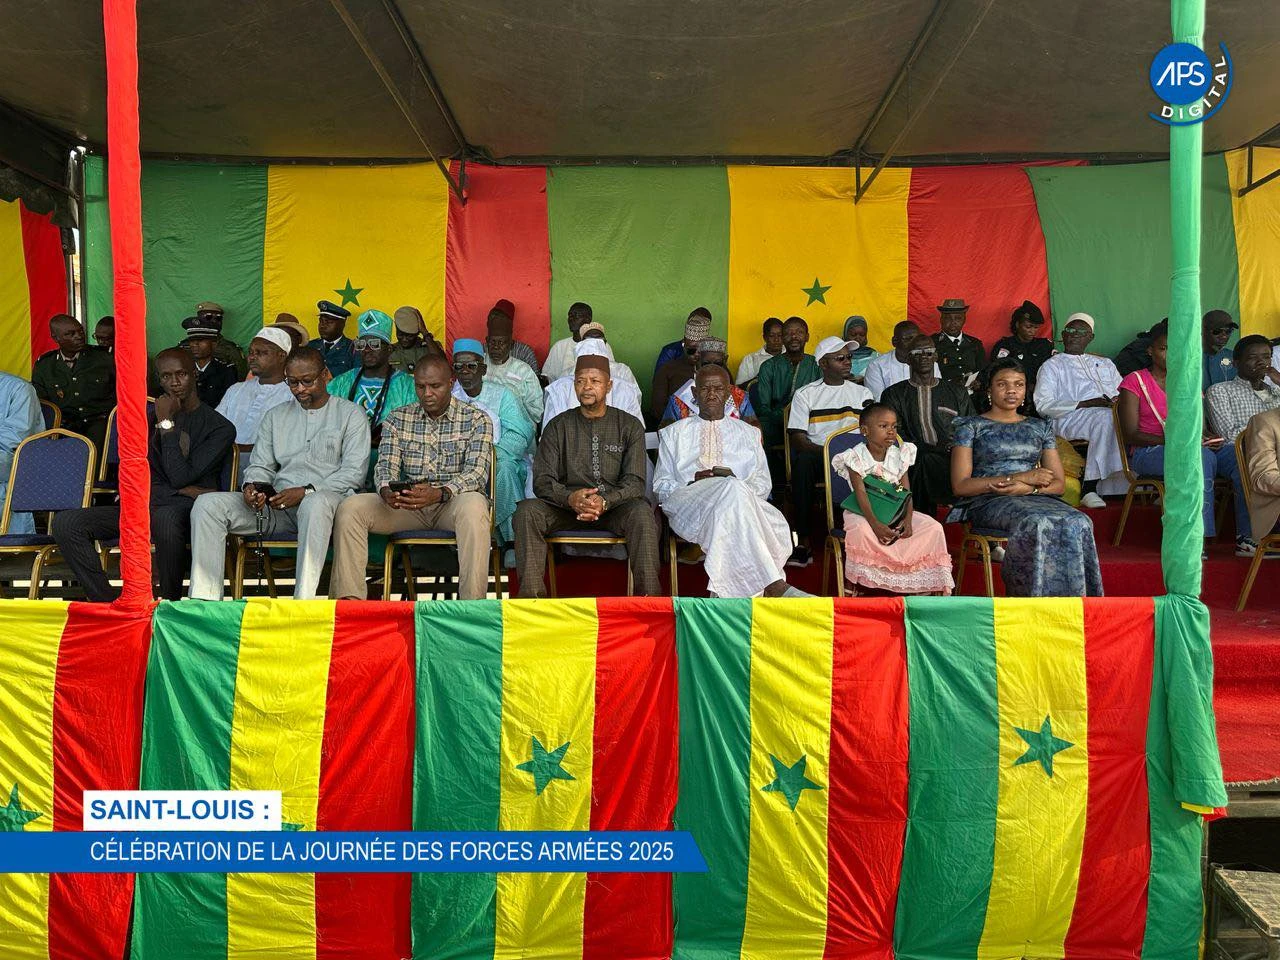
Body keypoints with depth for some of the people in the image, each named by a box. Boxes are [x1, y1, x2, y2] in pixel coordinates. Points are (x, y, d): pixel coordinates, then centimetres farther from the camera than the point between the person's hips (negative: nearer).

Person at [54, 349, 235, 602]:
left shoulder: (219, 427, 3)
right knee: (65, 522, -15)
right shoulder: (148, 418, 19)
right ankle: (109, 601, -16)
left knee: (165, 516, -42)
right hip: (144, 504, 5)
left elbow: (180, 477, -8)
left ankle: (171, 602, -23)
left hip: (187, 507, -5)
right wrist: (183, 490, -4)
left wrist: (167, 424, -2)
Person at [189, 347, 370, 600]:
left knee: (315, 503, -42)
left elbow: (354, 471, -2)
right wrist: (252, 486, -6)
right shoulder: (276, 416, 24)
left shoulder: (351, 414, 9)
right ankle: (204, 598, -20)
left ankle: (304, 600, -45)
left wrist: (306, 491, -15)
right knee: (207, 504, -15)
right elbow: (260, 466, 19)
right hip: (277, 505, 5)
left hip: (328, 497, -5)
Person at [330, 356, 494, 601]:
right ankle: (349, 599, -18)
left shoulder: (477, 419, 2)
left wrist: (439, 493, -30)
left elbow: (477, 473, -11)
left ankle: (472, 604, -38)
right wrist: (386, 491, -23)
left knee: (474, 506, -39)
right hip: (406, 504, 4)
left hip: (454, 501, -3)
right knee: (350, 509, -18)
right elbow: (385, 466, 3)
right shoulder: (398, 419, 13)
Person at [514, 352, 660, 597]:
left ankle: (648, 595, -29)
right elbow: (542, 480, 0)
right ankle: (531, 594, -27)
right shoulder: (558, 426, 9)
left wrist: (605, 501, -23)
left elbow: (635, 481, -2)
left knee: (642, 512, -34)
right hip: (566, 508, 1)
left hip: (615, 507, -1)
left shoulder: (630, 426, 8)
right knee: (527, 510, -27)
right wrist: (570, 498, -22)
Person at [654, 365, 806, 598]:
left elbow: (763, 484, 17)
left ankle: (726, 589, -45)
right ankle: (775, 587, -46)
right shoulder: (674, 433, 26)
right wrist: (693, 484, -4)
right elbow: (660, 487, 17)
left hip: (740, 498, 2)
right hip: (688, 506, -1)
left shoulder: (749, 433, 28)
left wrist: (736, 482, -7)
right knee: (733, 490, -38)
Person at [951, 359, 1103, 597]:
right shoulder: (972, 426, 9)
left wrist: (1030, 488, -9)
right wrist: (1020, 477, -8)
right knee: (1036, 523, -38)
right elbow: (960, 485, -3)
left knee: (1078, 523, -31)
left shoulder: (1040, 427, 22)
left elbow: (1059, 484, 16)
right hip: (987, 502, -4)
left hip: (1036, 499, 4)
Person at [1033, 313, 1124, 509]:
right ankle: (1089, 488, -36)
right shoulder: (1052, 365, 15)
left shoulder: (1105, 363, 32)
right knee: (1106, 417, -38)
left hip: (1112, 414, 5)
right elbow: (1043, 405, 0)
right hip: (1069, 419, -5)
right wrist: (1085, 404, -11)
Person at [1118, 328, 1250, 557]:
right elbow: (1130, 434, -7)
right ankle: (1199, 537, -38)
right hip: (1150, 452, -6)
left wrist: (1212, 438, -5)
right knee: (1201, 457, -36)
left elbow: (1201, 426, 20)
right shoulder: (1135, 381, 3)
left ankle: (1247, 536, -27)